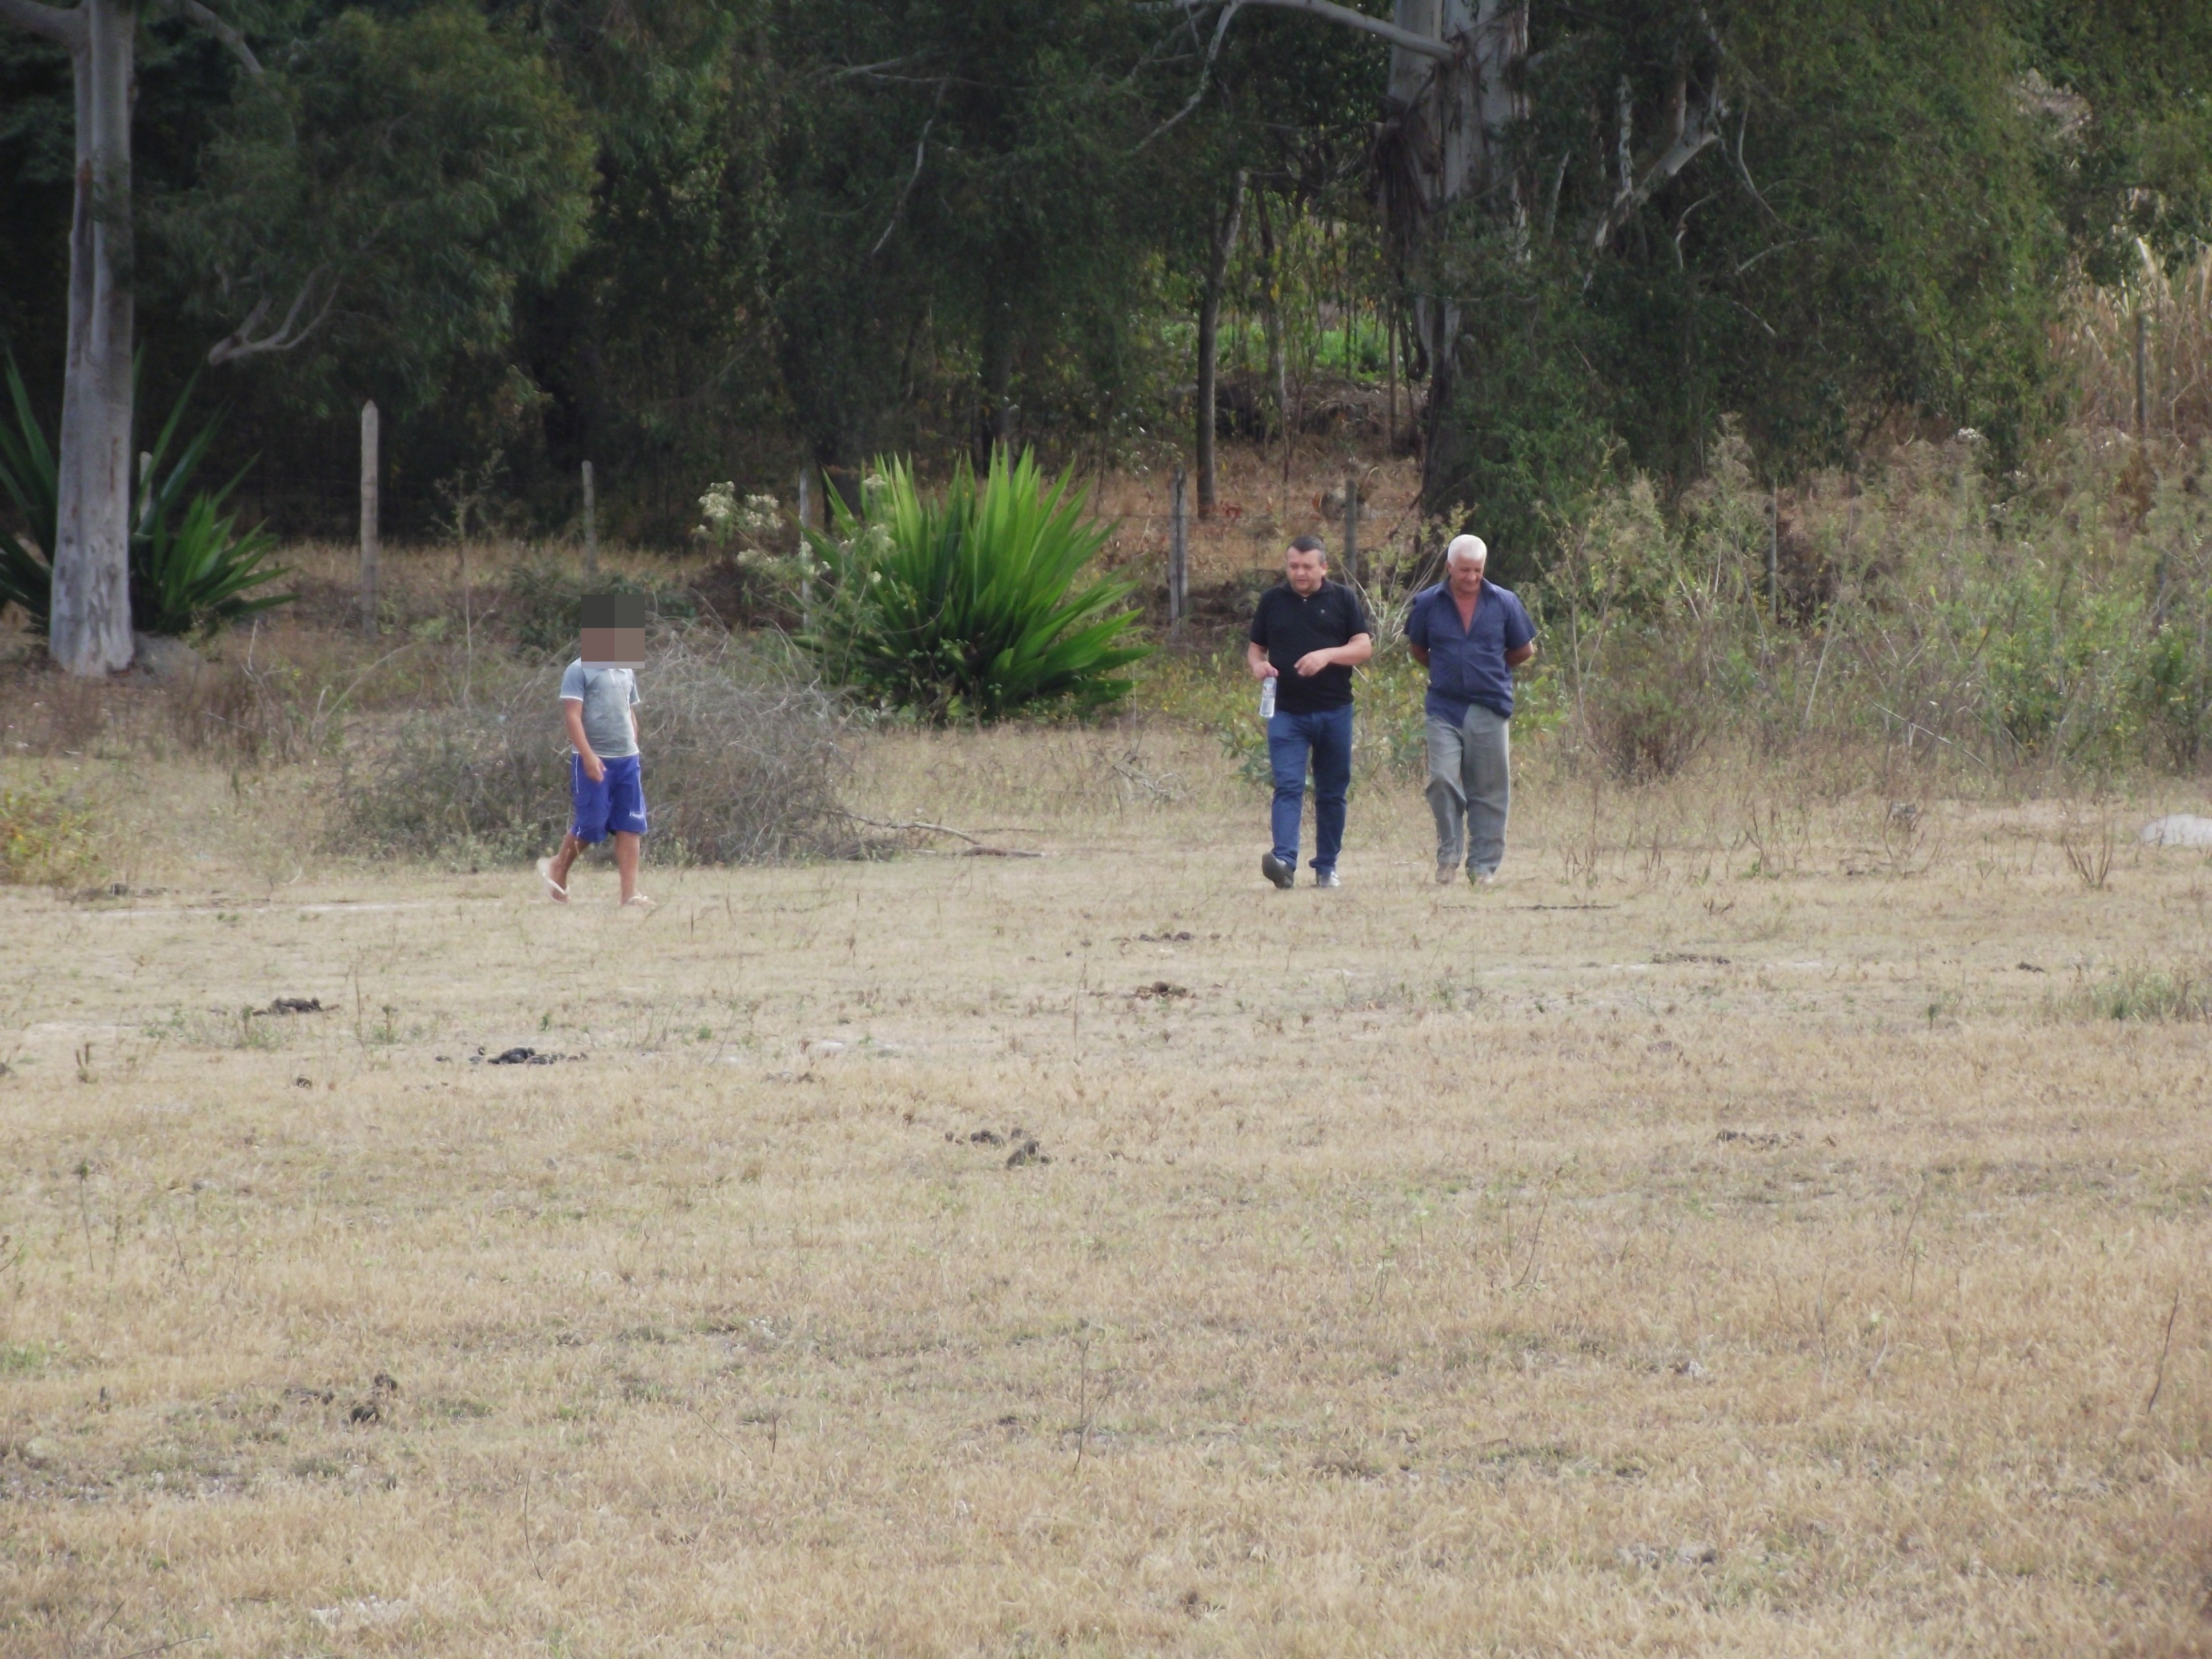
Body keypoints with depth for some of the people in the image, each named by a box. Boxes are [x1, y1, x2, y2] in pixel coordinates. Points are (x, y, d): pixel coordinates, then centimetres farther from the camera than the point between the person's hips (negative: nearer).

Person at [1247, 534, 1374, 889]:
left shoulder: (1343, 599, 5)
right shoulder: (1272, 601, 9)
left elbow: (1364, 647, -1)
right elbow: (1255, 648, 15)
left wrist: (1328, 655, -18)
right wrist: (1257, 665, -8)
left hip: (1334, 712, 1)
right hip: (1286, 711, -1)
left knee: (1332, 792, 7)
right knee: (1288, 786, -14)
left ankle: (1326, 867, 16)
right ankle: (1284, 860, -26)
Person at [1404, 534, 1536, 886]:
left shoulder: (1504, 603, 3)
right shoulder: (1428, 603, 3)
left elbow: (1524, 652, 14)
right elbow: (1417, 648, 19)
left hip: (1489, 709, 0)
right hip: (1445, 708, 0)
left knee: (1488, 791, 2)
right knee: (1442, 781, -12)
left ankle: (1484, 864, 9)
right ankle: (1448, 853, 3)